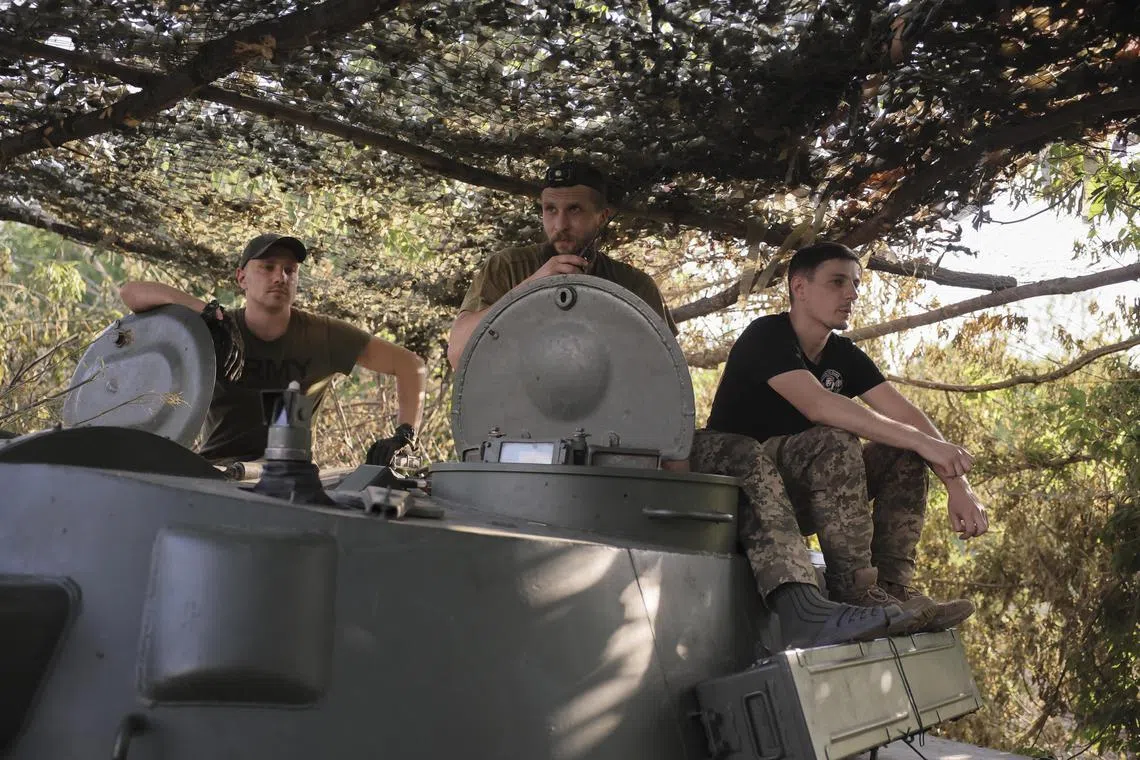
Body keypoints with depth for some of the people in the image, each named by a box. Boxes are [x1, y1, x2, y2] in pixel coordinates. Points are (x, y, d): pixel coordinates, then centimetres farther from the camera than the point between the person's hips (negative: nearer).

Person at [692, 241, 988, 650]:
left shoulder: (844, 355, 7)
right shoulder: (766, 336, -14)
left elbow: (904, 413, -4)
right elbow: (817, 405, -30)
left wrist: (958, 486, -18)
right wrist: (919, 440, -33)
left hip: (796, 495, 7)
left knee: (901, 455, -8)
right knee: (835, 442, -33)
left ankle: (892, 587, -20)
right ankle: (856, 592, -42)